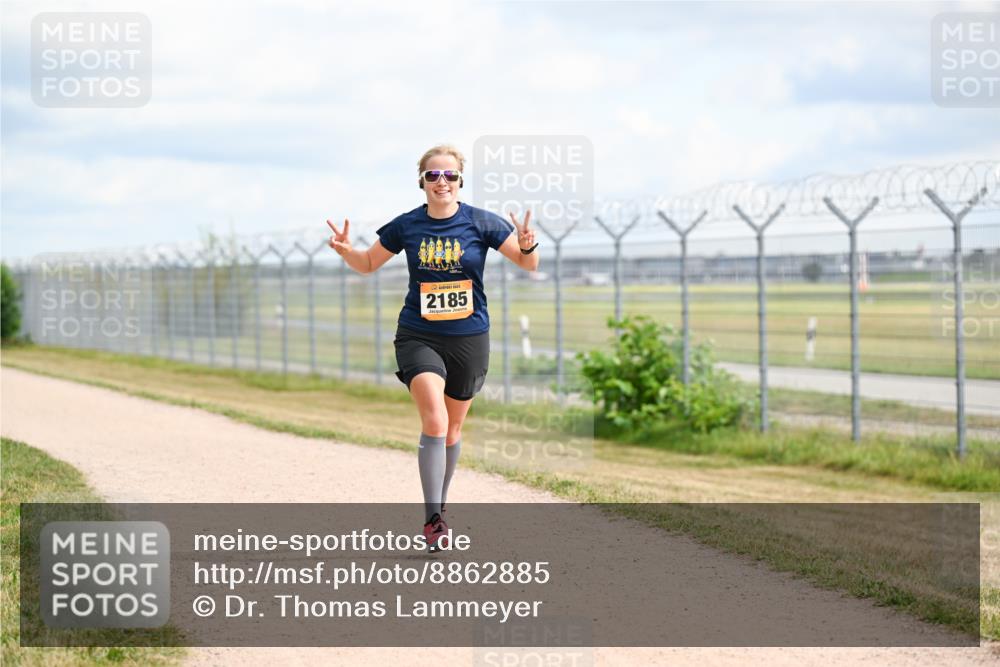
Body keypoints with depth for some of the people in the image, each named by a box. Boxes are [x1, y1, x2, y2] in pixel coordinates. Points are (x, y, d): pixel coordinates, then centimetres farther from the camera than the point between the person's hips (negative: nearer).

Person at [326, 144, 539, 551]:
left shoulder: (481, 223, -5)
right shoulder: (405, 226, -2)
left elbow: (529, 264, -2)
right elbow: (368, 264, 12)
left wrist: (527, 246, -25)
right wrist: (346, 250, -9)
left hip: (469, 337, 1)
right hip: (419, 336, -1)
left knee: (452, 428, 13)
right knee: (434, 422, -19)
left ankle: (440, 503, 33)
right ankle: (432, 518, -16)